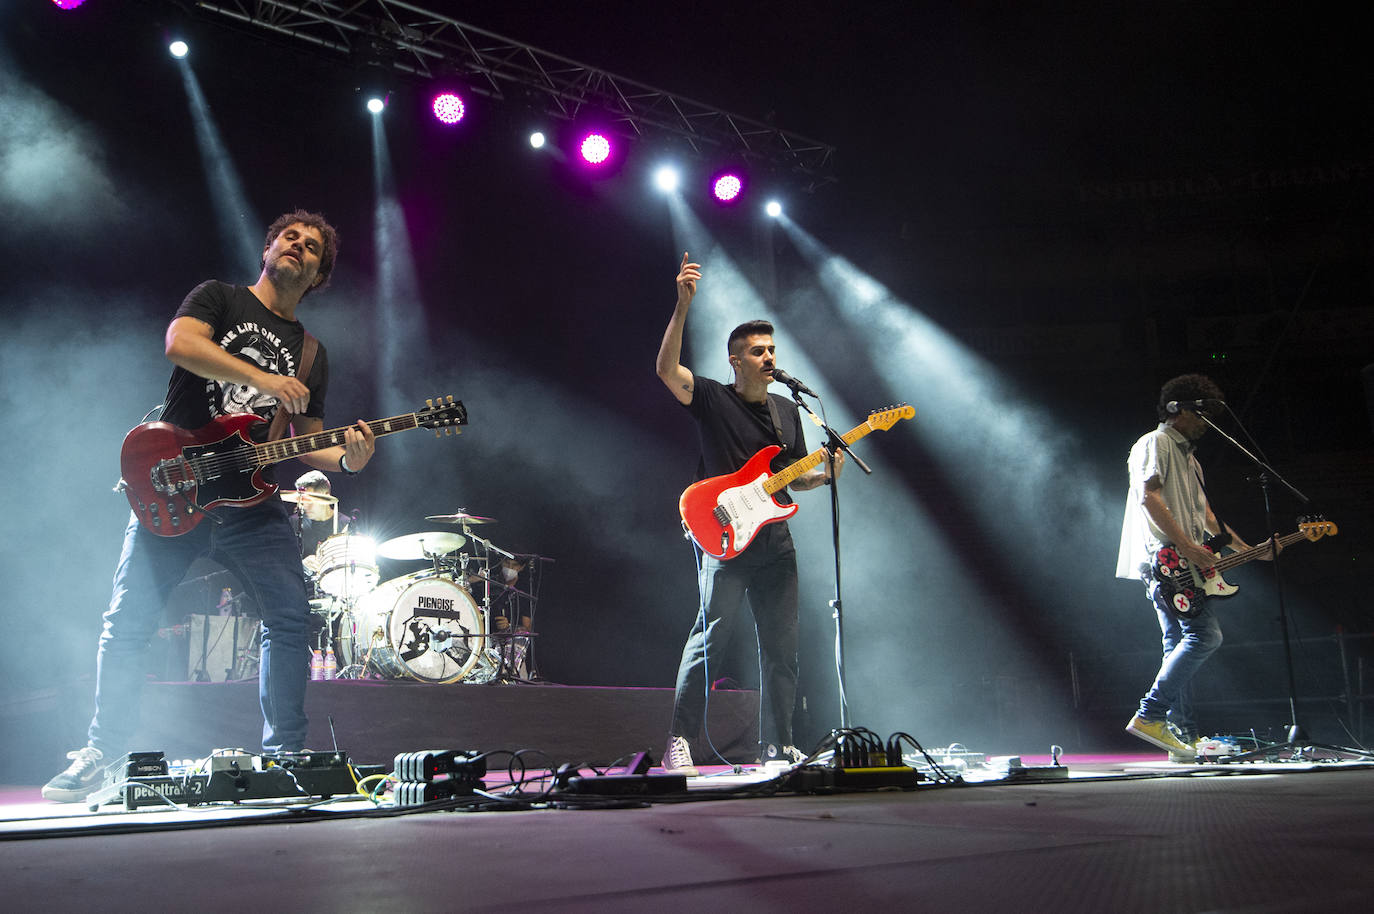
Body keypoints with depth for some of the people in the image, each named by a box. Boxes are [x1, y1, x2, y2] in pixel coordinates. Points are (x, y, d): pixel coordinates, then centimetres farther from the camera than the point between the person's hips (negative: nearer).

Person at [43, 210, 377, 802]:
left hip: (252, 502, 3)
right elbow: (179, 344, -15)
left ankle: (284, 753, 5)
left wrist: (345, 458, -5)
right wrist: (266, 380, -21)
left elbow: (307, 444, 16)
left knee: (291, 618, -7)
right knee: (130, 620, -2)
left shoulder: (310, 353, 18)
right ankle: (100, 754, 13)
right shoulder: (219, 299, 7)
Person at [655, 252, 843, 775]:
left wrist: (824, 474, -1)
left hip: (774, 539, 6)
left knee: (782, 647, 6)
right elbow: (667, 369, -17)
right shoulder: (713, 400, 1)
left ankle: (776, 747, 16)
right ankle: (679, 741, -5)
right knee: (712, 635, -14)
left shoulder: (787, 412, 18)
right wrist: (683, 306, -25)